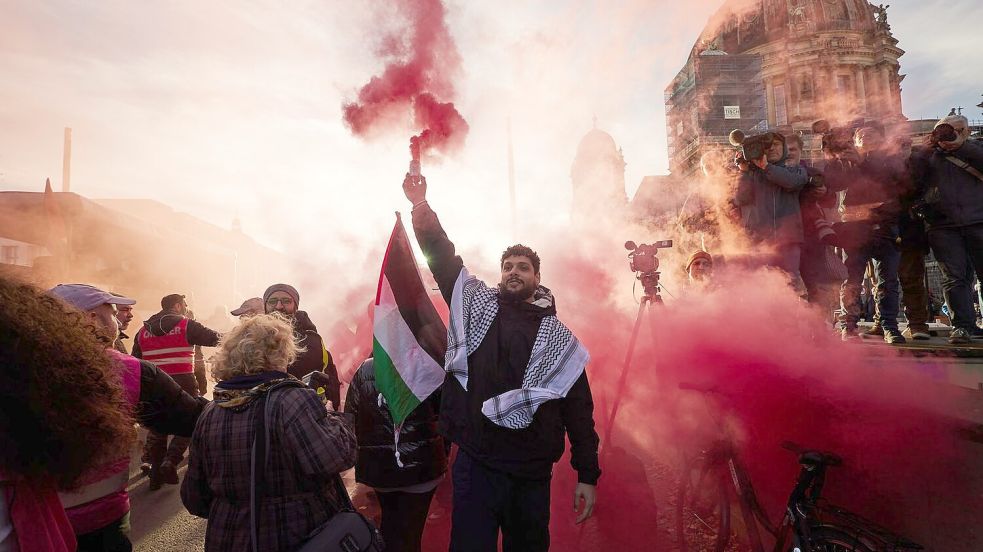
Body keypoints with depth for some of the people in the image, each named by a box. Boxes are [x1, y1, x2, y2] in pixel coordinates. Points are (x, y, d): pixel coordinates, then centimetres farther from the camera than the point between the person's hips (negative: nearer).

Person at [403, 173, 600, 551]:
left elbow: (578, 408, 2)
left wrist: (587, 475, -1)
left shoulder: (560, 338, 3)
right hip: (475, 462, 0)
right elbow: (442, 256, 0)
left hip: (533, 473, 1)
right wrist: (421, 206, -9)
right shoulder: (475, 303, 5)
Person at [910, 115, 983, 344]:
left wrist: (960, 145, -6)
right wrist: (928, 149, -4)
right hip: (943, 226, 0)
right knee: (954, 277, -7)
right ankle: (962, 325, -6)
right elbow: (911, 179, 1)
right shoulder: (927, 156, 17)